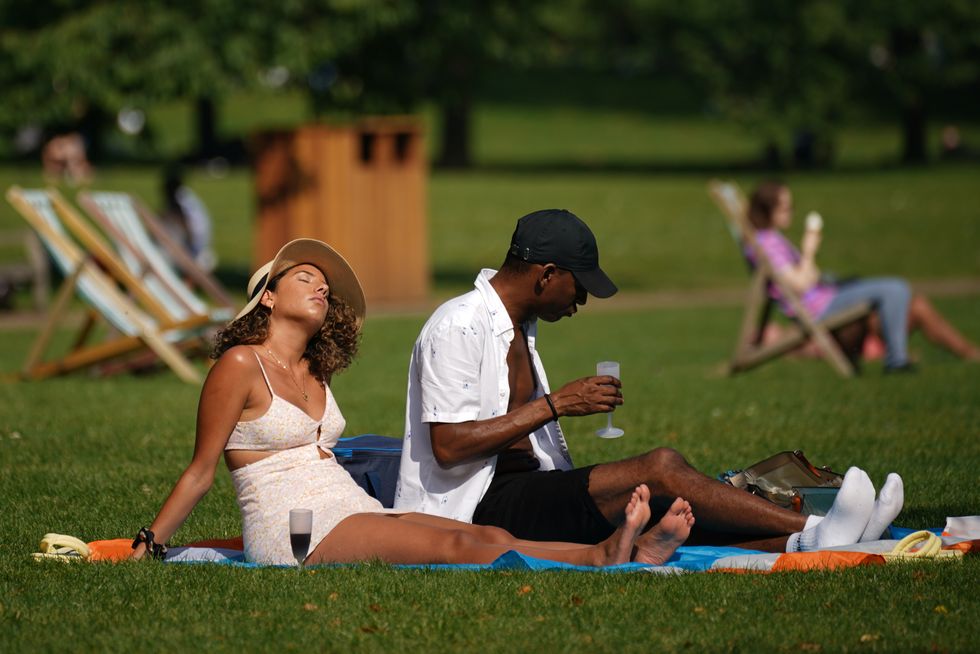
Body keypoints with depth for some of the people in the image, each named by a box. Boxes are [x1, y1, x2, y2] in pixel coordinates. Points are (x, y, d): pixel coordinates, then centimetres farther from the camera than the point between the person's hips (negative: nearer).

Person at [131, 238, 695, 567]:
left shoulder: (314, 376, 22)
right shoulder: (241, 365, -2)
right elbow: (201, 472, 1)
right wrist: (148, 548, -2)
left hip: (355, 512, 8)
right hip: (293, 531, -8)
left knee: (489, 538, -18)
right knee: (458, 546, -28)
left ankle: (626, 550, -39)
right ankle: (607, 559, -46)